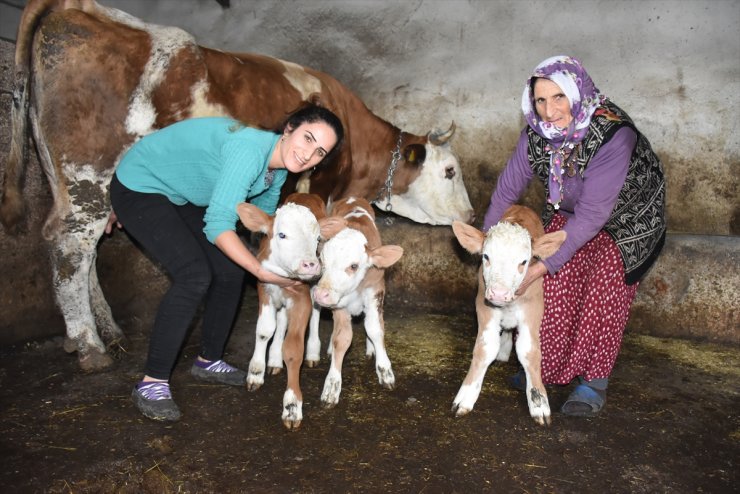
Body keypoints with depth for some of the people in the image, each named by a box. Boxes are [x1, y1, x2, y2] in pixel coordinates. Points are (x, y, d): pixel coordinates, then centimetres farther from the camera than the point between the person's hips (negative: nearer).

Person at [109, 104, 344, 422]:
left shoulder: (278, 171, -5)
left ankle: (208, 362, 22)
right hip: (138, 188, -9)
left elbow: (263, 214, 14)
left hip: (180, 196, 9)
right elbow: (218, 225, -36)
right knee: (194, 275, -22)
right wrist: (262, 271, -35)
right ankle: (152, 384, -8)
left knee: (230, 271, 3)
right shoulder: (249, 149, -33)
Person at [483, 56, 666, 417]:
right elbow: (508, 187, -9)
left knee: (602, 291, -13)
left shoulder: (612, 135, -36)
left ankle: (593, 381, 4)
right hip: (568, 212, 5)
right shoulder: (536, 133, -20)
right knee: (554, 285, -5)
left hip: (626, 218, -4)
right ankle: (545, 364, 16)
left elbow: (592, 215, -36)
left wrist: (544, 264, -35)